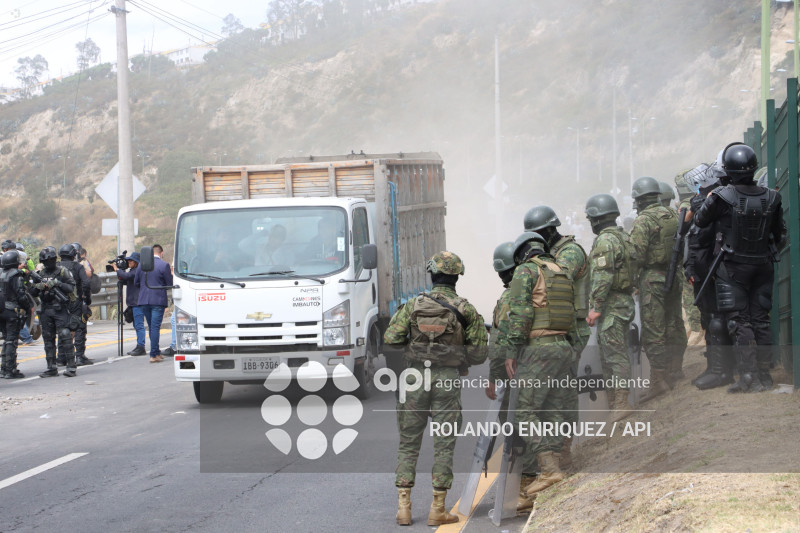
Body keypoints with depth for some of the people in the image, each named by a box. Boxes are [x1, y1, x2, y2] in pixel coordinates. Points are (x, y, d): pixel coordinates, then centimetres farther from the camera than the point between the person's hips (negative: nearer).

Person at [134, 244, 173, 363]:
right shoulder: (164, 266, -9)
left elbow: (136, 283, 11)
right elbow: (170, 284, -6)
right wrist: (171, 275, 14)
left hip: (144, 300, 4)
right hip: (158, 300, -4)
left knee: (151, 327, 16)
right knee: (155, 327, -3)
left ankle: (156, 352, 23)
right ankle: (153, 354, -7)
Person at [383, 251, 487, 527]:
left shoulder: (413, 305, 0)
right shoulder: (465, 310, -1)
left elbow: (390, 342, -5)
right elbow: (479, 353, -1)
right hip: (447, 380, -1)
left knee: (408, 444, 10)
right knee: (444, 445, 4)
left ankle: (403, 507, 6)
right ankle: (438, 509, 3)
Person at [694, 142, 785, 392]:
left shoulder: (722, 197, -16)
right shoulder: (771, 198, -3)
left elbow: (700, 221, 0)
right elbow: (780, 234, 10)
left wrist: (708, 200, 18)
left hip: (733, 267, -4)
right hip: (763, 266, 4)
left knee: (739, 321, -1)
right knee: (761, 320, 12)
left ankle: (749, 376, -9)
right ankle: (764, 374, 15)